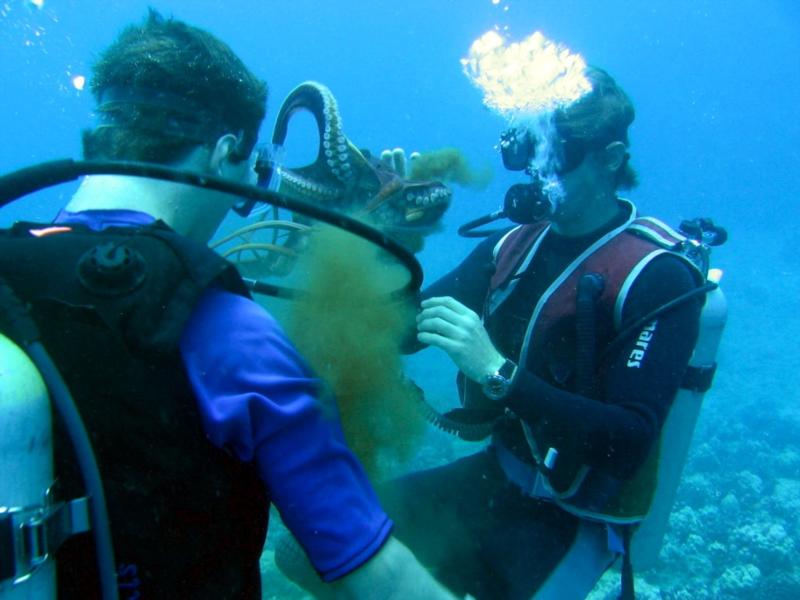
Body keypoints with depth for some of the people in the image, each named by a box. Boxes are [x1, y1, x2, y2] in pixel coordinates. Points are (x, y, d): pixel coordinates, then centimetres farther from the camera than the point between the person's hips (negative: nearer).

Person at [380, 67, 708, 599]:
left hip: (575, 520, -5)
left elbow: (630, 444, -25)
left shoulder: (658, 276, -17)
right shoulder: (513, 245, 0)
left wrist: (498, 370, -35)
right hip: (495, 476, 6)